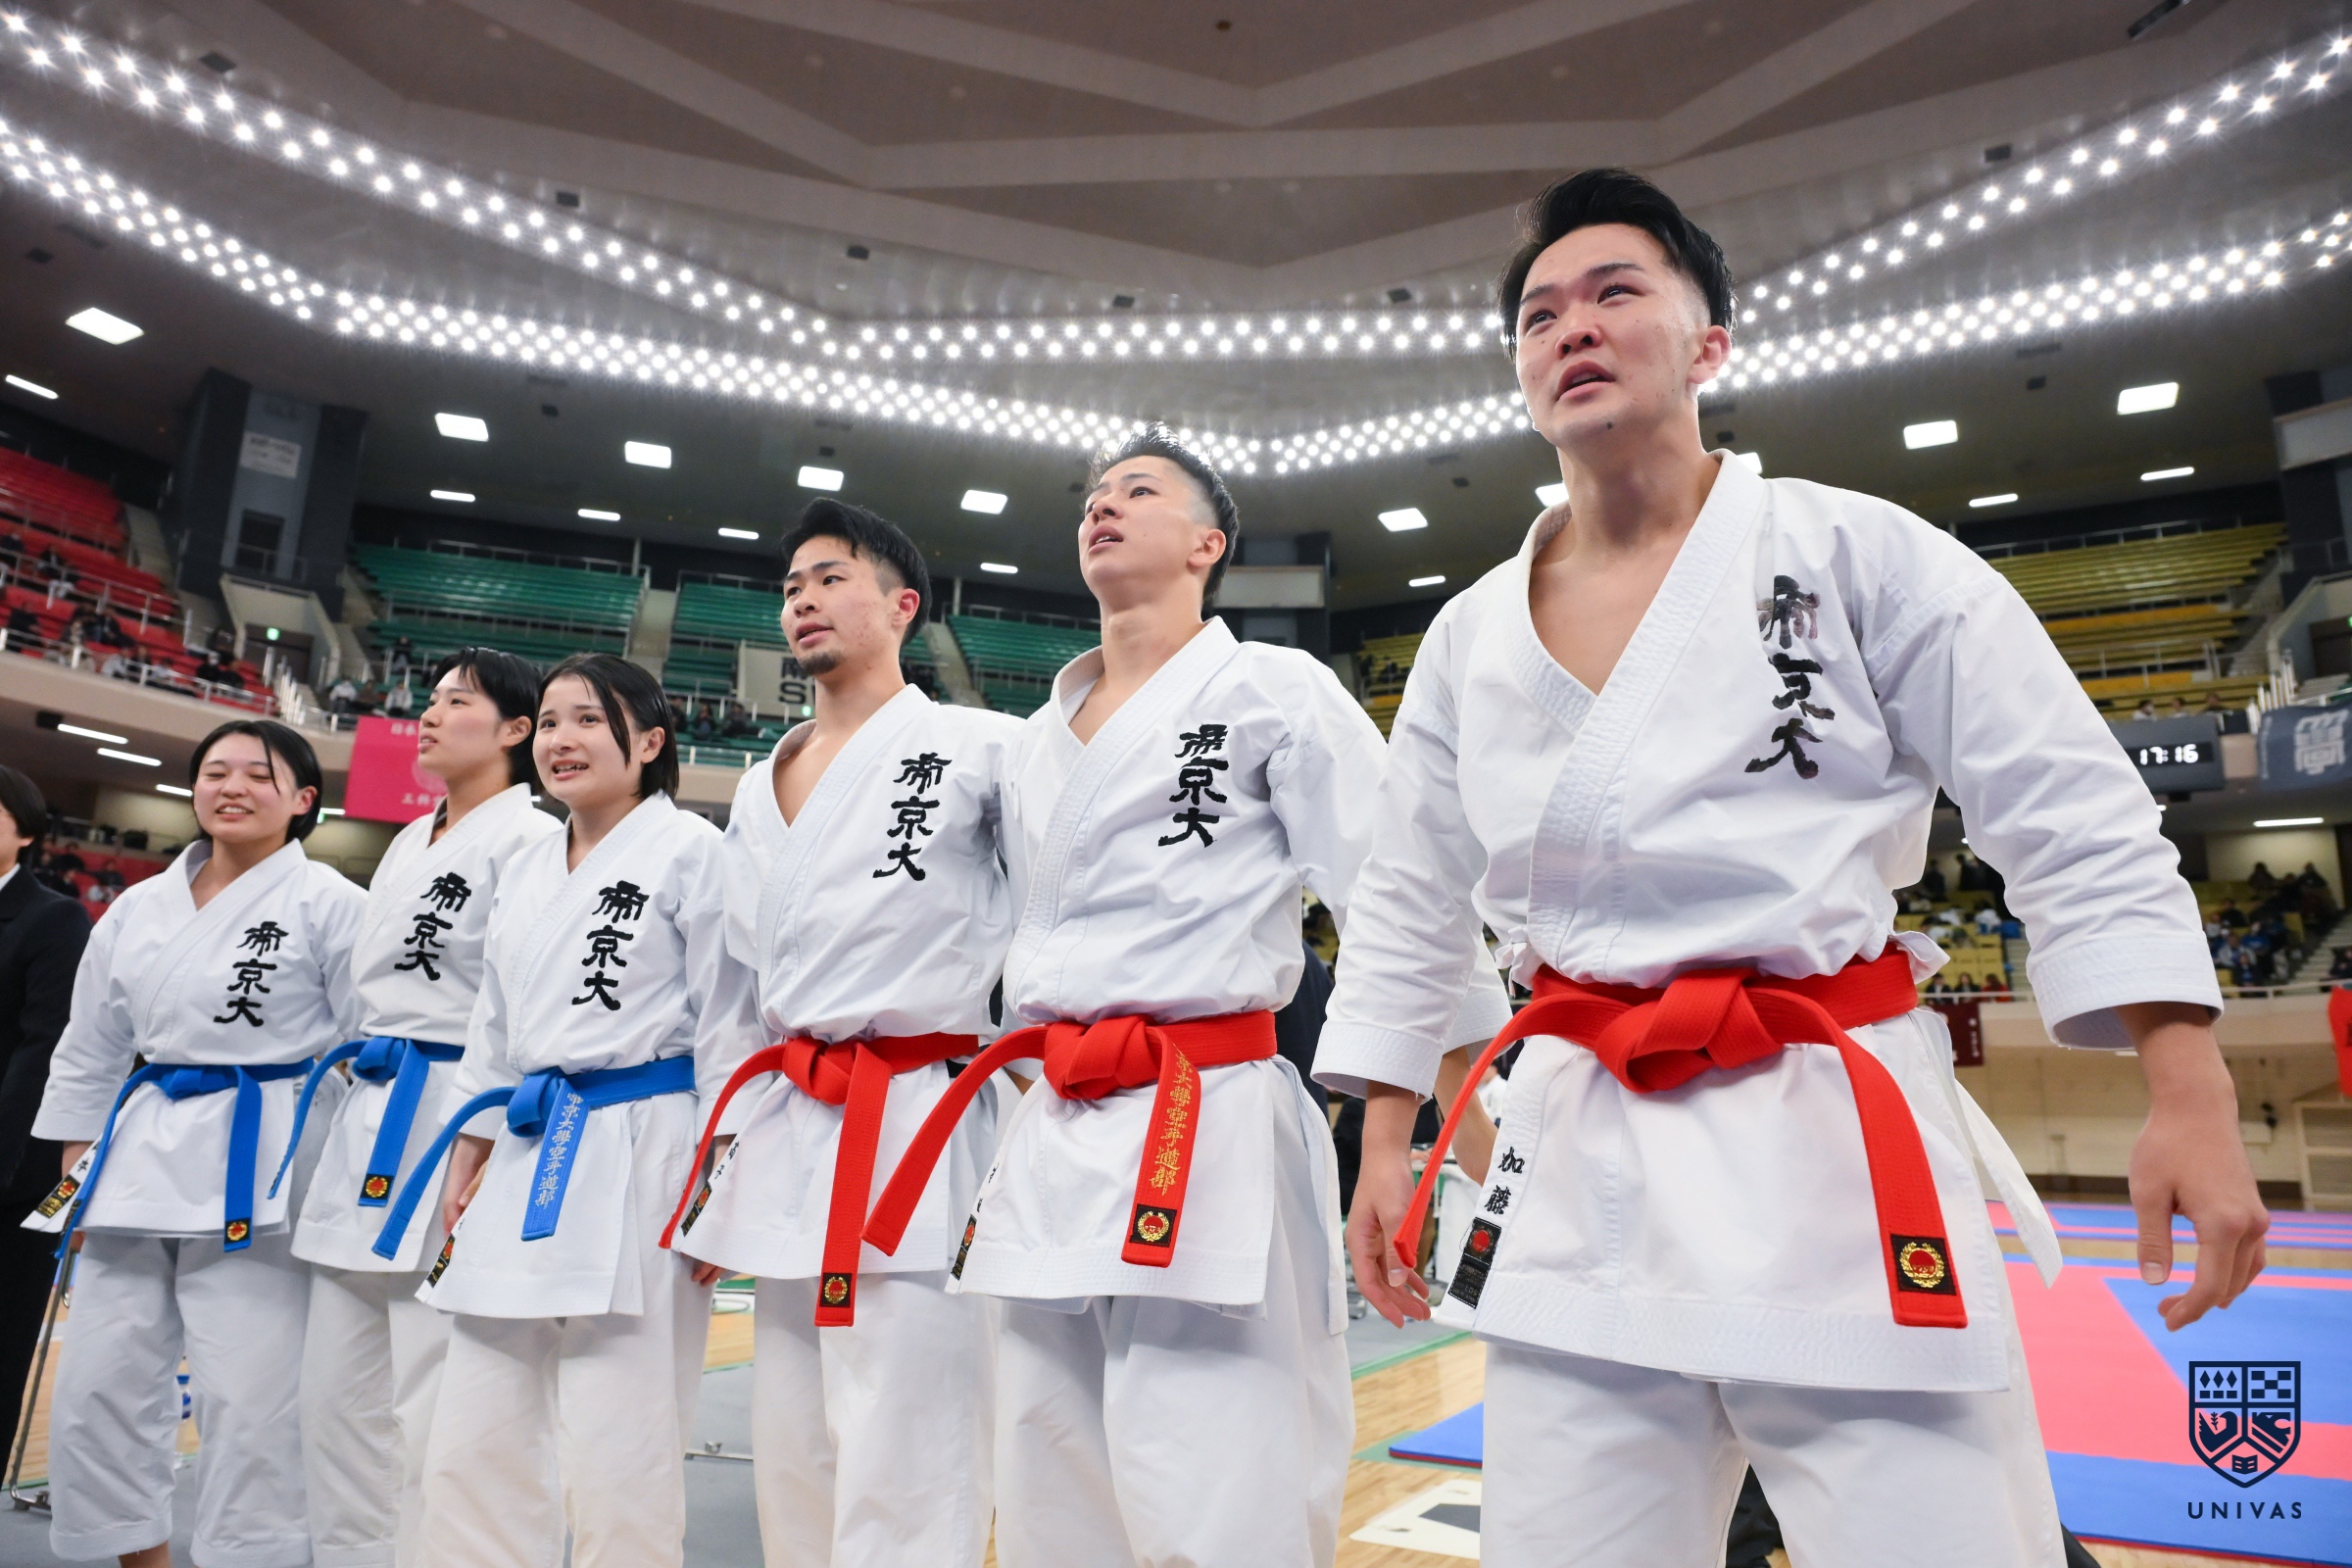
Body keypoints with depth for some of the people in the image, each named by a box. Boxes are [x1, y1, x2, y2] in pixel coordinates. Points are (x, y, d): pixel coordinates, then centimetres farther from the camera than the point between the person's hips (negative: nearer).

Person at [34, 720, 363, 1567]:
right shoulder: (137, 909, 11)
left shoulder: (329, 903, -6)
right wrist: (75, 1167, 16)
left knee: (248, 1398, -3)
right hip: (141, 1160, 6)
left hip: (258, 1172, -6)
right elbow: (89, 1050, 19)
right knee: (101, 1384, 12)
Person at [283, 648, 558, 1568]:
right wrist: (361, 1083, 20)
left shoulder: (529, 840, -10)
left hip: (458, 1124, -9)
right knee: (336, 1389, 15)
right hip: (371, 1121, 9)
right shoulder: (408, 843, 18)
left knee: (432, 1404, -3)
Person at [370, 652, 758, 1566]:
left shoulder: (689, 850, -6)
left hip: (636, 1164, -7)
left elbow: (726, 1021, -9)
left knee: (617, 1470, -2)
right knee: (470, 1449, 13)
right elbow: (493, 1024, 22)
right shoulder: (524, 871, 16)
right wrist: (470, 1150, 15)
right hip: (526, 1166, 8)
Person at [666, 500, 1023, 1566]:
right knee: (791, 1466, 16)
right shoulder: (759, 789, 17)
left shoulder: (981, 747, -4)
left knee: (899, 1482, -6)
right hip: (787, 1136, 7)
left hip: (919, 1134, -7)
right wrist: (715, 1159, 20)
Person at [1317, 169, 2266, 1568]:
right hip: (1581, 1175, 3)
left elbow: (2079, 823, 0)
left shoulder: (1857, 554, 0)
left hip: (1836, 1148, -2)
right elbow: (1406, 912, 15)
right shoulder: (1470, 638, 10)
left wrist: (2192, 1100, -6)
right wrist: (1386, 1150, 14)